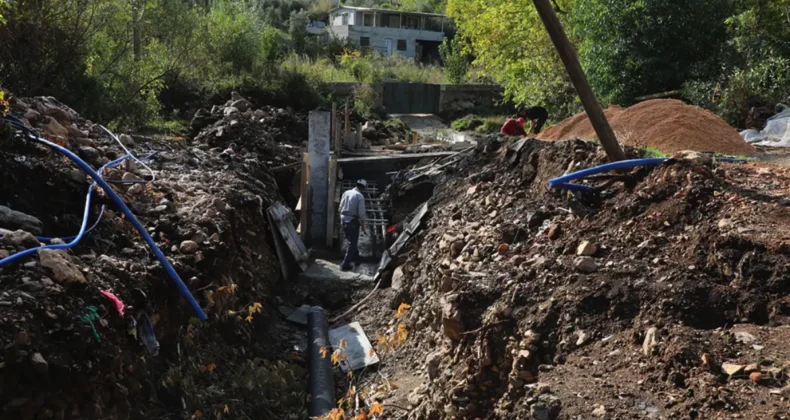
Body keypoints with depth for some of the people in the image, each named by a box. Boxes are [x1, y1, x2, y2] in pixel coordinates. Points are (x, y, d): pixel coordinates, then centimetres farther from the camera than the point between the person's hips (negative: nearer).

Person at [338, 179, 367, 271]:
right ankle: (345, 264, 2)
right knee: (353, 243, 4)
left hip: (344, 219, 7)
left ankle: (355, 257, 43)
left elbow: (340, 208, 10)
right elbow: (361, 212, -15)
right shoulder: (360, 196, -12)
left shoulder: (346, 193, 6)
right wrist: (362, 225, -4)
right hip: (353, 221, -7)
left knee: (351, 240, 25)